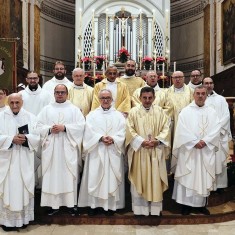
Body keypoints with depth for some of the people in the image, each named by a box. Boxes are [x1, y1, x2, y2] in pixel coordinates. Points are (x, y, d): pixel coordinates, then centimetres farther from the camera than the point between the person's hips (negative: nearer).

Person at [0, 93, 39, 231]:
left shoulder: (30, 117, 5)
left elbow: (37, 137, 1)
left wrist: (26, 138, -16)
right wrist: (11, 139, -17)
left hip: (25, 160, 1)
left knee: (24, 188, 6)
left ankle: (23, 218, 19)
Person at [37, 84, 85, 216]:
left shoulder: (74, 109, 7)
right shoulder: (47, 109, 12)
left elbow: (81, 125, -4)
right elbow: (39, 126, 6)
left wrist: (64, 128, -14)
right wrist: (50, 129, -13)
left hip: (68, 148, -1)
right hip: (51, 148, 2)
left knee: (69, 175, -1)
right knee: (52, 175, 2)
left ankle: (71, 204, 8)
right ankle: (54, 204, 11)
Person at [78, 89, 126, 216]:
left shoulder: (118, 115, 10)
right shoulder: (92, 114, 9)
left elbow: (122, 133, 0)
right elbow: (89, 132, -3)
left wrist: (113, 139, -18)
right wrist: (101, 138, -18)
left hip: (113, 152, 0)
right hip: (96, 151, 0)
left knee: (112, 178, 1)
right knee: (94, 178, 0)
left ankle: (111, 205, 10)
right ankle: (94, 204, 9)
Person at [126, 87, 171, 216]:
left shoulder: (160, 111, 6)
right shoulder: (133, 112, 1)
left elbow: (166, 128, 2)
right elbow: (130, 131, -5)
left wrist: (157, 140, -14)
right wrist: (142, 142, -16)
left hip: (156, 151, 2)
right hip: (139, 151, -1)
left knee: (155, 180, 6)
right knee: (139, 180, 4)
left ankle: (155, 208, 18)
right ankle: (140, 208, 15)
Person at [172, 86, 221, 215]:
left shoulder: (211, 112, 8)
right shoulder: (185, 111, 0)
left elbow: (216, 129, -2)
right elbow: (182, 130, -9)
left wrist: (205, 141, -16)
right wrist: (195, 142, -16)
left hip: (206, 150, 3)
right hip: (189, 150, -2)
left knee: (204, 177, 7)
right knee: (188, 176, 0)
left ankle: (201, 204, 19)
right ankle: (186, 204, 10)